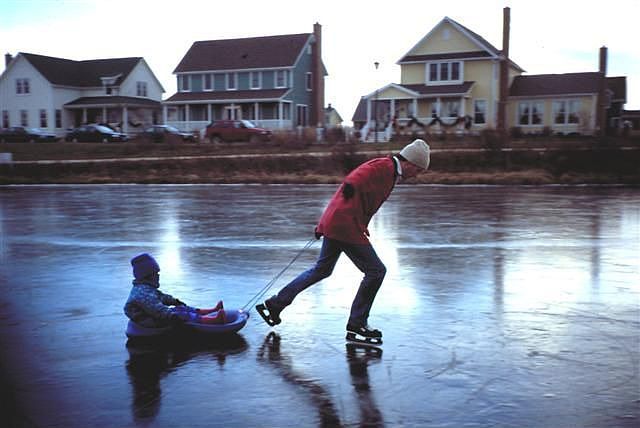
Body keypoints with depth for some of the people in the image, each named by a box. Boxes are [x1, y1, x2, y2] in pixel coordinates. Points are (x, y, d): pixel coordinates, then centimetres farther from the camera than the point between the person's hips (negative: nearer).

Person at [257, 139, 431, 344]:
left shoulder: (387, 170, 19)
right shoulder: (385, 166, -11)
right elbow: (353, 182, -23)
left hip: (334, 224, 11)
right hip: (347, 227, -11)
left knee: (321, 269, 22)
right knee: (376, 271, -3)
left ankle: (274, 304, 28)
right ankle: (356, 326, 7)